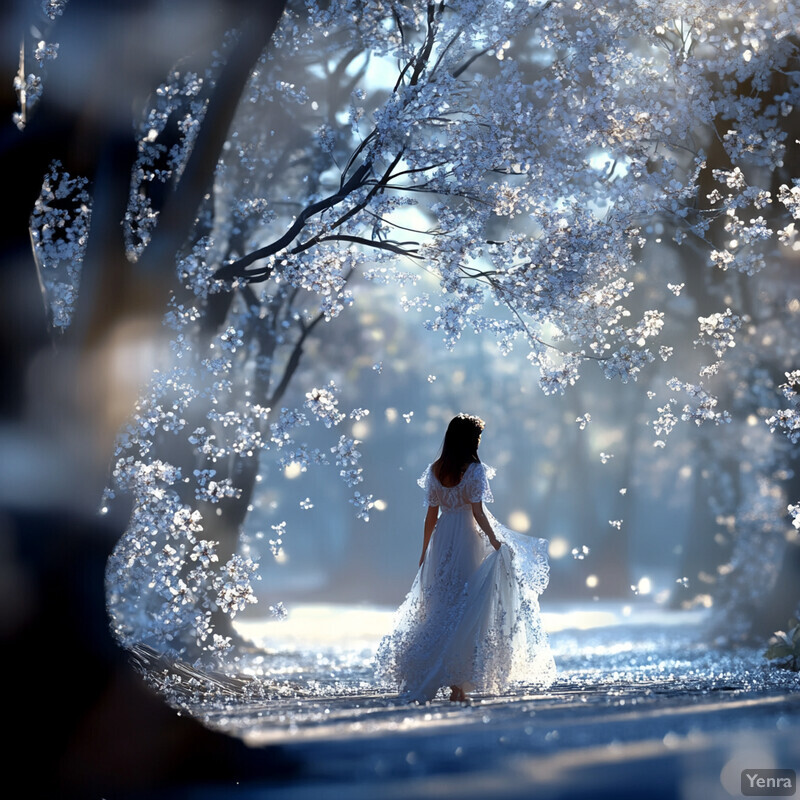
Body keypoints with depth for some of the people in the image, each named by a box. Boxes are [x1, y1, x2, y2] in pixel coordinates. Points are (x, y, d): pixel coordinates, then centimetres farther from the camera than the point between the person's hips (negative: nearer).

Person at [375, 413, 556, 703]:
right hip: (468, 541, -5)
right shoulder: (475, 470, -9)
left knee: (442, 607, 11)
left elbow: (431, 513, 7)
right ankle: (459, 684, -3)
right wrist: (494, 540, -9)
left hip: (442, 542, 5)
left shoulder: (435, 470, 5)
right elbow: (477, 512, -15)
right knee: (466, 609, 0)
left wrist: (425, 549, 13)